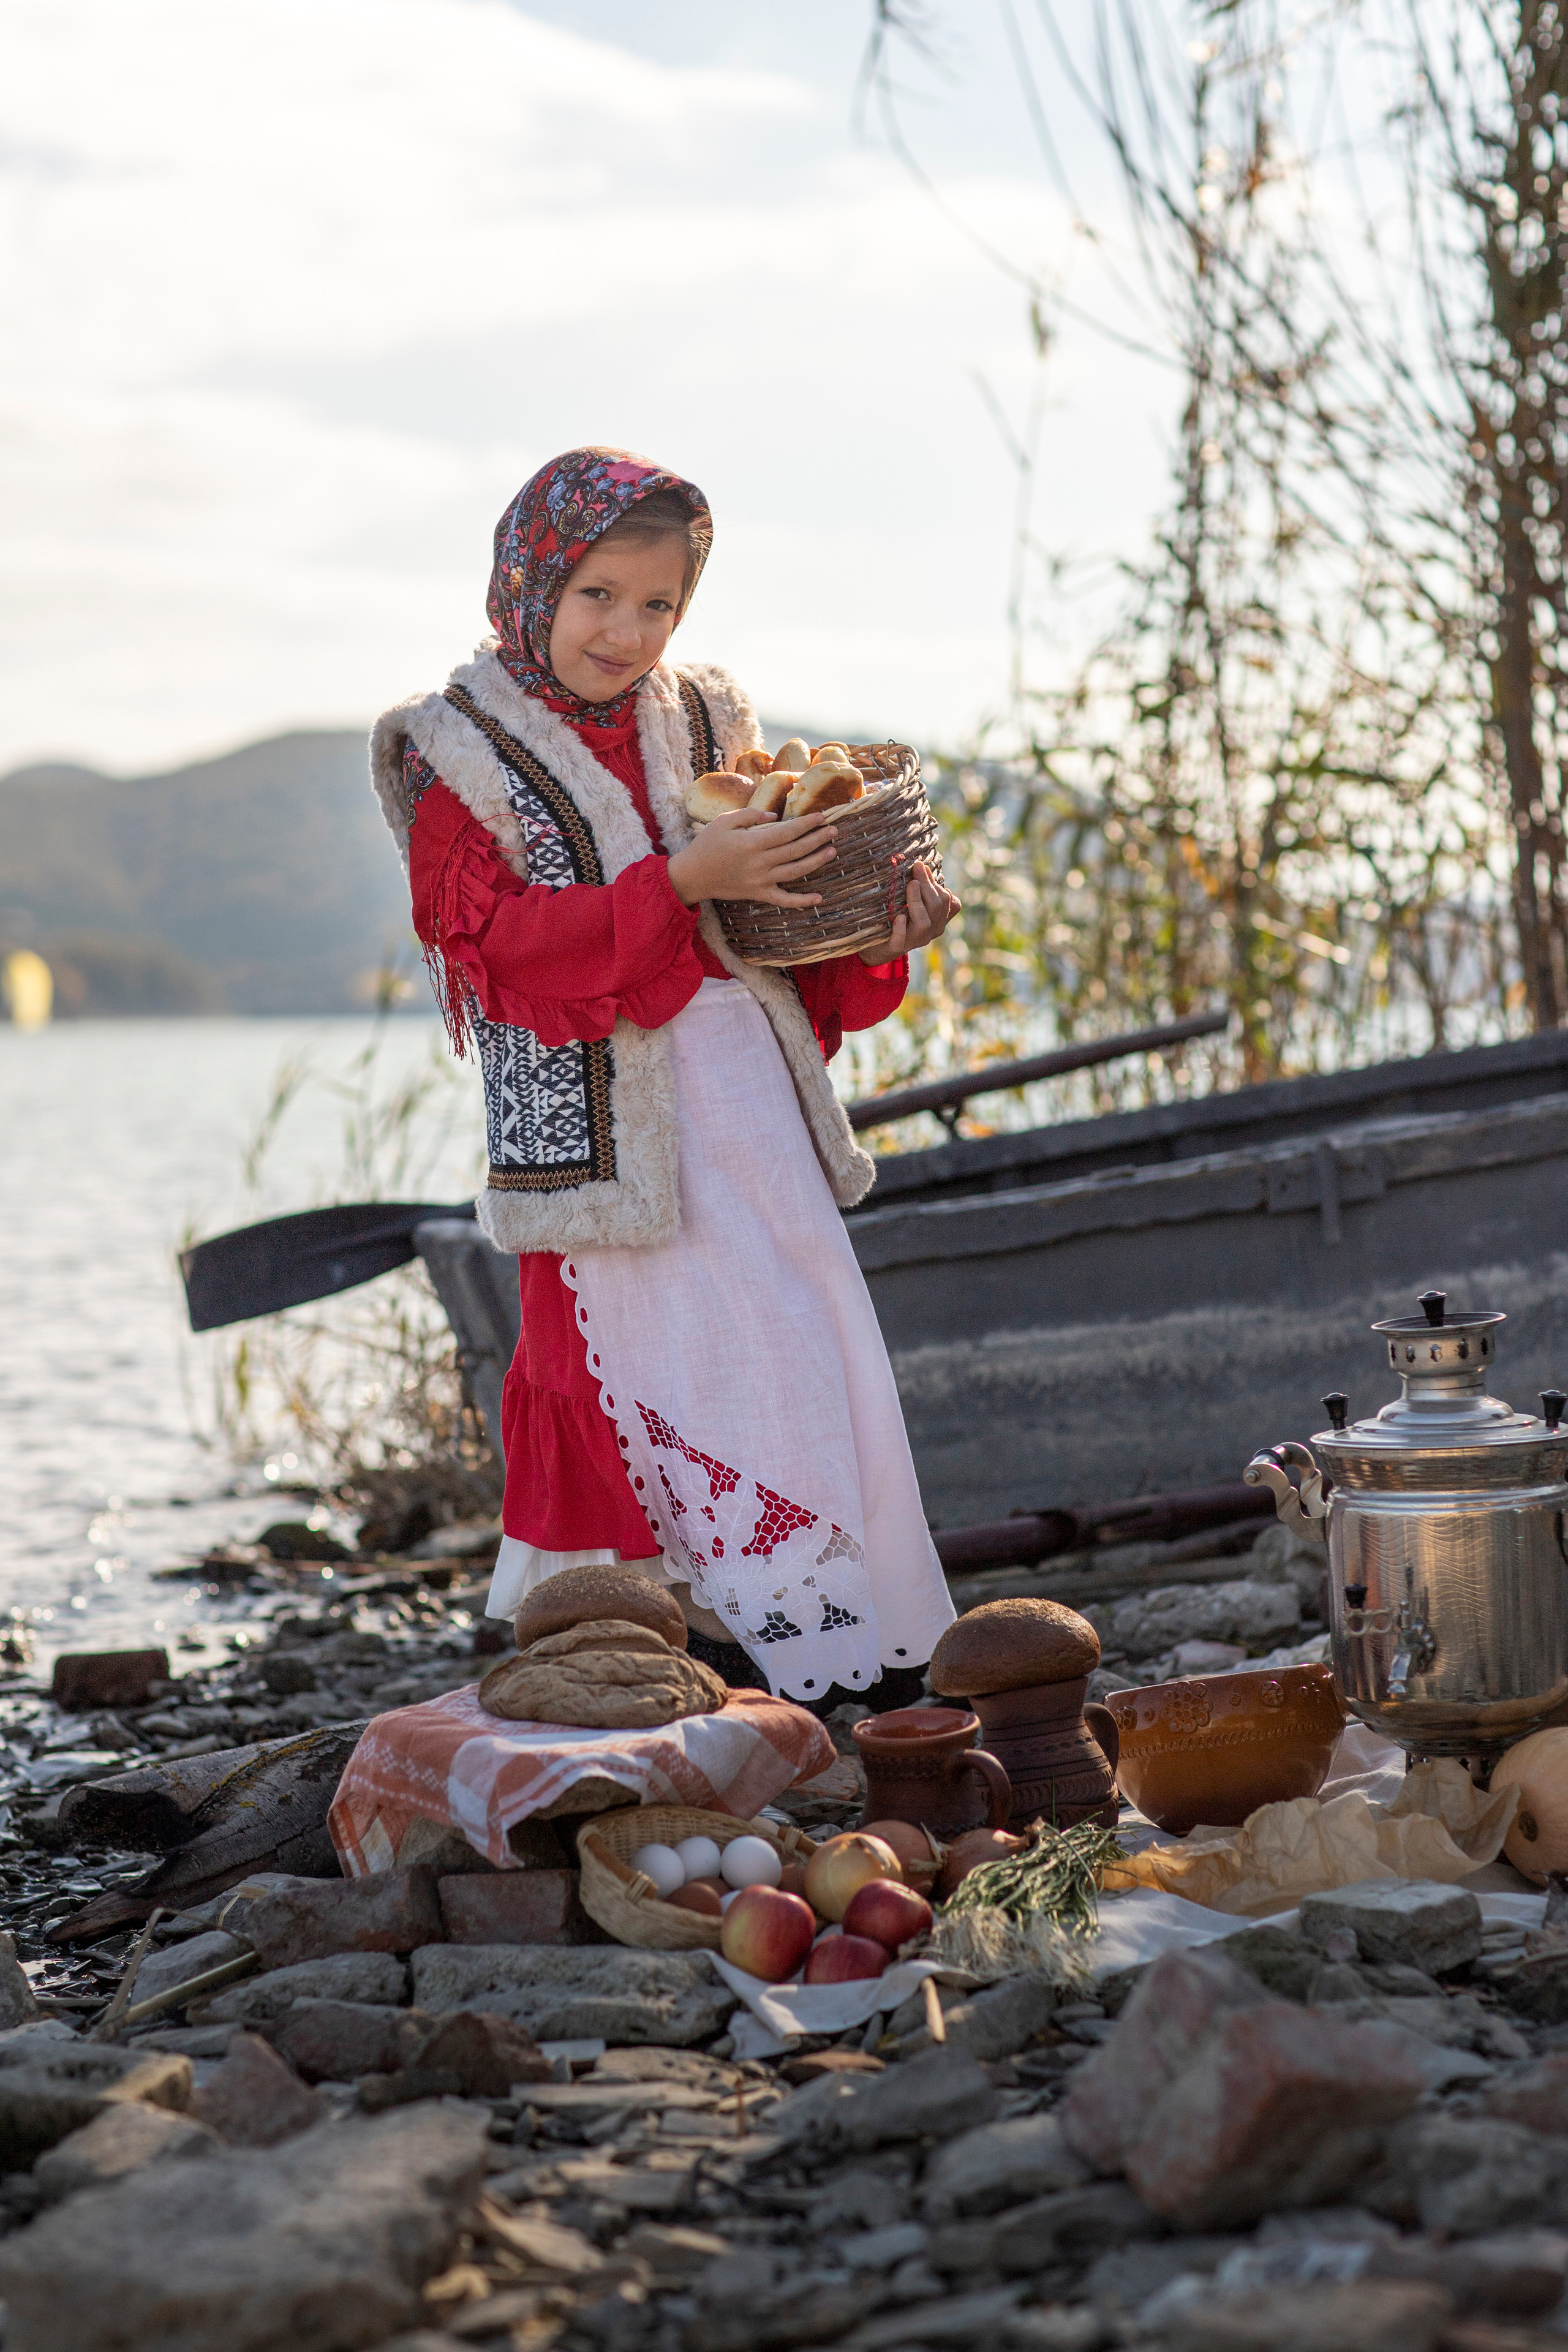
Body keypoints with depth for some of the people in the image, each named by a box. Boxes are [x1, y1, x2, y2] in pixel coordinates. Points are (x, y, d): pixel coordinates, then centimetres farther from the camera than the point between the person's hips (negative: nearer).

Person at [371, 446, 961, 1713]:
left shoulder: (703, 722, 15)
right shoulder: (457, 755, -1)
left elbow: (789, 927, 16)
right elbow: (509, 942, -13)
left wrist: (878, 930, -5)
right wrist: (684, 881, -22)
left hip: (750, 1091, 5)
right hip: (607, 1117, -5)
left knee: (813, 1352, 4)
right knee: (663, 1365, -7)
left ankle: (864, 1653, 13)